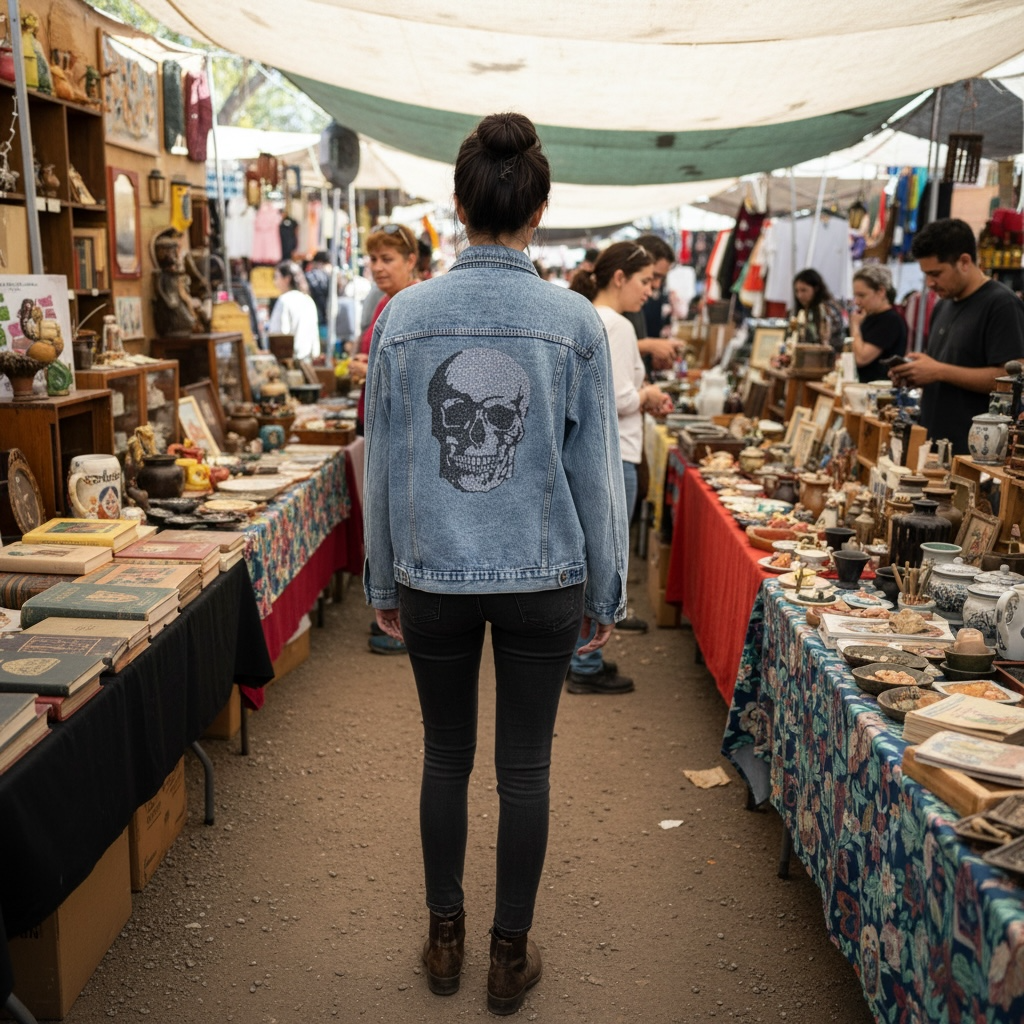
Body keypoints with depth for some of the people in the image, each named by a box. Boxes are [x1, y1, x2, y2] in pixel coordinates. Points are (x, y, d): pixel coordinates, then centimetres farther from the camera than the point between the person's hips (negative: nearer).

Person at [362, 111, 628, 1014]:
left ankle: (446, 940, 34)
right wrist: (607, 592, 7)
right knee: (525, 768, 12)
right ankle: (510, 955, 28)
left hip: (433, 576, 1)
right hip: (544, 578, -1)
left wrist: (383, 581, 12)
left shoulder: (405, 315, -5)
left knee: (447, 758, 18)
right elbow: (596, 471, -4)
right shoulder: (575, 322, -8)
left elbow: (382, 464, 1)